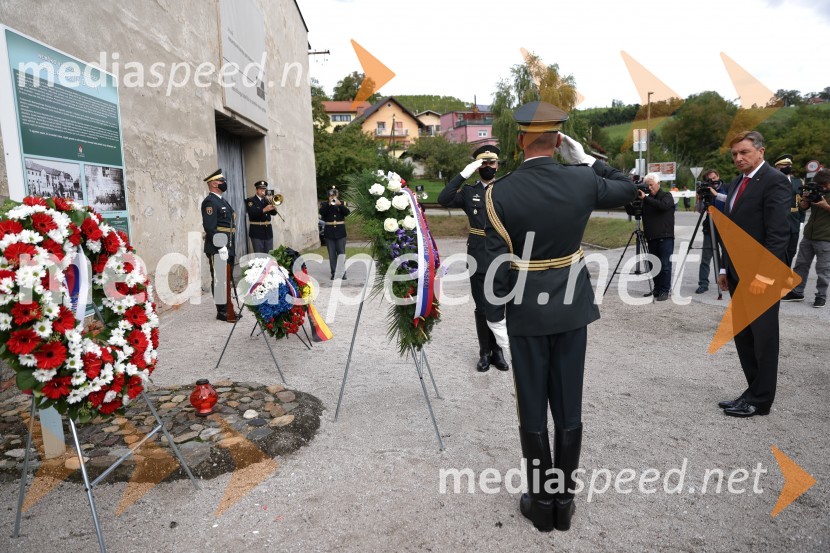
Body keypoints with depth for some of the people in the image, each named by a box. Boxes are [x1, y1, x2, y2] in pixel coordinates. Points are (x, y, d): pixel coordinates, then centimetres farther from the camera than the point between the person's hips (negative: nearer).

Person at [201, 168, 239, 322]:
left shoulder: (222, 200, 19)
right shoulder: (210, 202, -11)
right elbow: (209, 227, -20)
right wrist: (221, 247, -23)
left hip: (228, 247, 10)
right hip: (217, 248, -9)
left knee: (227, 279, 14)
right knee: (219, 280, -3)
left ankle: (227, 308, 22)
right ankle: (221, 311, 3)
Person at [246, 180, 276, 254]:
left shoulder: (267, 200, 14)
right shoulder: (250, 200, -3)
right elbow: (252, 213, -20)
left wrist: (273, 207, -13)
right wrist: (264, 210, -32)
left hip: (268, 231, 6)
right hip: (257, 231, -6)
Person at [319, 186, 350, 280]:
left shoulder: (342, 203, 6)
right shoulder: (324, 204, 5)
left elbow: (347, 212, -10)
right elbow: (322, 213, -13)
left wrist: (339, 204, -21)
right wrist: (328, 204, -22)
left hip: (340, 232, 0)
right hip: (329, 233, 0)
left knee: (341, 253, 1)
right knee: (332, 254, 3)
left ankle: (343, 272, 6)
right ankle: (334, 272, 8)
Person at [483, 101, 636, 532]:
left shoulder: (500, 193, -12)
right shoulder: (581, 181, -6)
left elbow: (497, 264, -12)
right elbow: (627, 190, 16)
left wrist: (495, 318, -3)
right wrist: (585, 159, 12)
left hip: (526, 315, -2)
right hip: (571, 310, 3)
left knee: (532, 410, 11)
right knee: (569, 407, 13)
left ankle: (542, 500, 25)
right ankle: (563, 499, 27)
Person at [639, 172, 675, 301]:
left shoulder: (667, 196, 0)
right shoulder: (647, 199, 15)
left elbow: (663, 206, -21)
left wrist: (645, 198, -22)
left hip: (665, 237, -5)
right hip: (652, 237, 5)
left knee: (665, 265, -5)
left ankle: (665, 291, -1)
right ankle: (657, 289, 15)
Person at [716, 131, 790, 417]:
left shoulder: (774, 181, -11)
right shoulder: (736, 183, 15)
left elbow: (778, 234, -18)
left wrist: (763, 274, -22)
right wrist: (725, 267, 14)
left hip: (761, 275, -8)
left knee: (763, 338, 3)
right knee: (743, 336, 12)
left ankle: (760, 400, 14)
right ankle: (754, 391, 23)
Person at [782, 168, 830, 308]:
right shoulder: (815, 191, 10)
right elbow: (802, 207, 11)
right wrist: (805, 200, -9)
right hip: (808, 235, 5)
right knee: (801, 264, 9)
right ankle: (797, 292, 18)